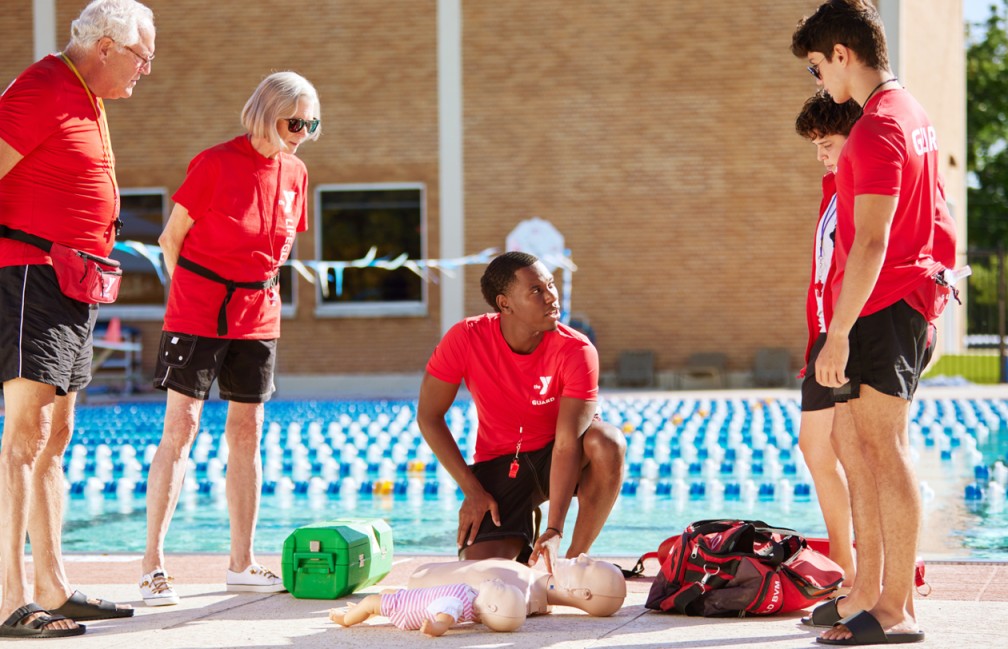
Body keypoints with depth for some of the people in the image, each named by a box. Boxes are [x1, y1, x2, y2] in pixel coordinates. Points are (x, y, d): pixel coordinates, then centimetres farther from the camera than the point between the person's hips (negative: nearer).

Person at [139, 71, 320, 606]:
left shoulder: (295, 174, 6)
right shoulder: (216, 163, -11)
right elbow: (172, 237, -5)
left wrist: (257, 292, 12)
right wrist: (194, 295, 1)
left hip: (257, 316, 6)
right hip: (198, 310, -6)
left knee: (247, 433, 8)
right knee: (181, 426, -9)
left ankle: (242, 562, 15)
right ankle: (152, 563, -6)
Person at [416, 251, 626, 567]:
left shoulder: (576, 351, -23)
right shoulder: (466, 338, -19)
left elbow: (567, 443, -28)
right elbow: (428, 416, -9)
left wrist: (555, 530, -36)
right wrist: (472, 490, -12)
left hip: (553, 457, 0)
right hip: (498, 464, 0)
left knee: (609, 442, -34)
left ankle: (575, 559, -15)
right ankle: (523, 535, 19)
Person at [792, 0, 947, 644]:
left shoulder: (877, 130, -17)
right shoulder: (912, 113, 16)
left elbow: (871, 242, -23)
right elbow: (935, 219, 21)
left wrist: (837, 334, -23)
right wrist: (928, 301, 24)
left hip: (883, 306, -11)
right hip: (908, 299, 11)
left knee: (883, 447, -8)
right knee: (851, 438, 14)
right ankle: (868, 587, 20)